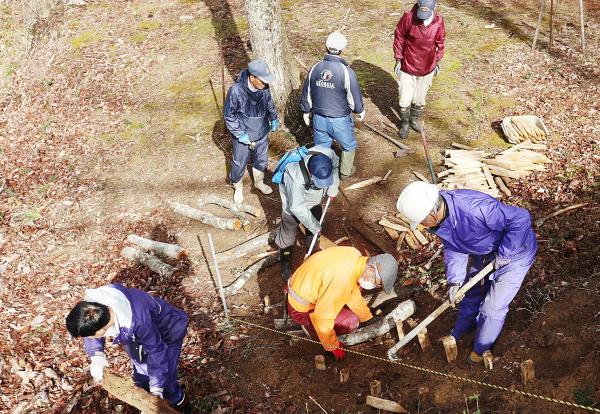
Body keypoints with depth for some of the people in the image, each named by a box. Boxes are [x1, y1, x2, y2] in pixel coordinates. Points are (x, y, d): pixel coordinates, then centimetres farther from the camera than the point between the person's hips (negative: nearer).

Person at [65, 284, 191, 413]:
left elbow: (156, 350, -31)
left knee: (165, 381, -4)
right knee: (141, 379, 18)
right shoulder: (93, 305, -29)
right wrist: (97, 357, -27)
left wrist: (156, 389, -25)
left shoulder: (138, 321, -47)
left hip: (167, 332, -6)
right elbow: (91, 331, -8)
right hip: (138, 333, 6)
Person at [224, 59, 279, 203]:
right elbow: (228, 115, -17)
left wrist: (274, 119, 3)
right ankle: (238, 188, 41)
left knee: (261, 161, 23)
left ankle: (259, 182, 51)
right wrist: (239, 134, -18)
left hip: (262, 134, 5)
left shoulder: (264, 87, -14)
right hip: (243, 137, -4)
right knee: (239, 164, 13)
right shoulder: (236, 91, -29)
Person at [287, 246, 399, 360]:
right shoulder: (344, 280, -35)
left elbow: (354, 294, 10)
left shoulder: (355, 255, -9)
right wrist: (333, 347, -12)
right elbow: (322, 319, -29)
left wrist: (369, 319, 21)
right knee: (351, 321, -19)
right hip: (301, 309, -9)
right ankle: (312, 327, 3)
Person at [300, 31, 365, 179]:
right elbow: (354, 95, -10)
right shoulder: (346, 72, -21)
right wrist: (360, 110, 10)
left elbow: (307, 93, 3)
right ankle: (345, 171, 42)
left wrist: (306, 111, 18)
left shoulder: (315, 68, -8)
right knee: (348, 145, 24)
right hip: (340, 120, -3)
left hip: (319, 118, 3)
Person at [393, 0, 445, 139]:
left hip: (427, 69, 2)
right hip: (407, 68, -2)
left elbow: (440, 43, 3)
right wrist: (398, 60, -6)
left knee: (420, 99, 17)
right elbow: (398, 38, -8)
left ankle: (414, 120, 41)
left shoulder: (439, 22, -11)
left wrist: (437, 62, 10)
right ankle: (404, 124, 29)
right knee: (405, 100, 6)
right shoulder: (408, 17, -20)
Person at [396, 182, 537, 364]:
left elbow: (521, 218, -38)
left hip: (514, 252, -7)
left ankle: (481, 349, 26)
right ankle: (458, 335, 49)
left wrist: (503, 254, -30)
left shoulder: (474, 207, -43)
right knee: (470, 294, 23)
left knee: (492, 308, -1)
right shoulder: (439, 219, -16)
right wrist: (454, 280, -16)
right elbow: (453, 248, -4)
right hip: (483, 252, 7)